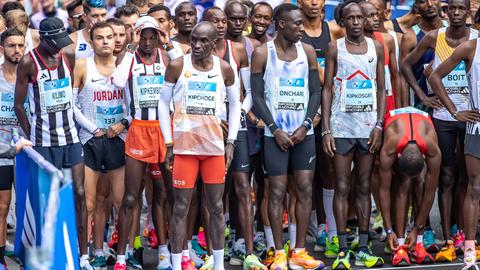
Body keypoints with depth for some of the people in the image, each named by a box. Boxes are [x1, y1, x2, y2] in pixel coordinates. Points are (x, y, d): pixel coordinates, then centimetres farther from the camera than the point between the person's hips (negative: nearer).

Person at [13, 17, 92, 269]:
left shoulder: (68, 56, 3)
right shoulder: (28, 63, -10)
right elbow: (19, 105, -4)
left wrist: (70, 122, 11)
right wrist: (32, 137, -3)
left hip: (70, 136, 4)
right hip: (44, 142, -4)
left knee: (79, 193, 1)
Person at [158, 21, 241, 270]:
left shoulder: (224, 69, 3)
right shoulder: (177, 67, -4)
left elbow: (235, 104, 13)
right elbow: (164, 104, 2)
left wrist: (231, 142, 6)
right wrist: (168, 144, -3)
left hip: (215, 145, 2)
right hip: (184, 145, -2)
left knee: (216, 207, 7)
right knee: (181, 207, -2)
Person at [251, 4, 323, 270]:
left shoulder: (307, 51, 7)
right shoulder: (262, 53, -3)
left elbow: (315, 91, 7)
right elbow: (257, 96, -4)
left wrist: (305, 125, -5)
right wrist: (275, 129, -11)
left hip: (304, 132, 3)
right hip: (276, 133, -3)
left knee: (305, 189, 1)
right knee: (277, 190, -3)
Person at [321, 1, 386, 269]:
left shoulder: (376, 47, 7)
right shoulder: (335, 48, 2)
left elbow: (381, 89, 8)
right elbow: (327, 89, 1)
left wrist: (379, 125, -3)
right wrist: (326, 130, -6)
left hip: (369, 126, 2)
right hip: (342, 126, -2)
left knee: (364, 187, 6)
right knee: (342, 187, -1)